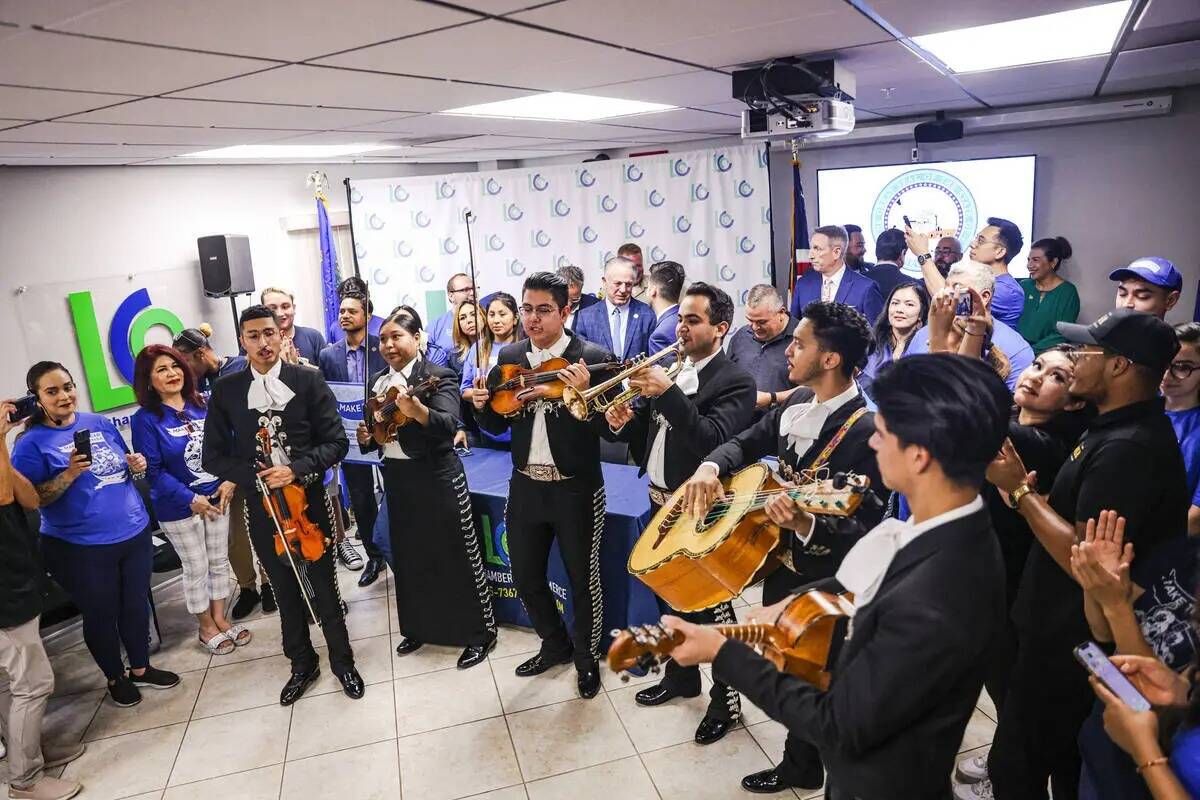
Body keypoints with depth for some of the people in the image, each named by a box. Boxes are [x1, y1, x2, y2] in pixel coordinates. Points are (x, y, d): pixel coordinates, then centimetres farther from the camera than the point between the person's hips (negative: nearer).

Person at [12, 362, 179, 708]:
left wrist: (136, 464, -6)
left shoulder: (99, 423, 4)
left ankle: (141, 668, 37)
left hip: (134, 533, 4)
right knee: (101, 615, 12)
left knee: (137, 605, 16)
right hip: (82, 548, -4)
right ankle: (115, 678, 34)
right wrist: (69, 475, -26)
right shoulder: (31, 443, -10)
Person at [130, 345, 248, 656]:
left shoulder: (201, 405, -1)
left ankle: (220, 618, 31)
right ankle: (206, 627, 27)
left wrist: (229, 480, -10)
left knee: (220, 561, 14)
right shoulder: (145, 420, -12)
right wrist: (190, 499, -18)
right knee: (197, 568, 9)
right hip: (179, 507, -4)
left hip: (217, 497, 4)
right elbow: (153, 470, -13)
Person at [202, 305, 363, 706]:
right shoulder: (225, 391, -1)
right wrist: (256, 477, -14)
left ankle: (342, 661, 32)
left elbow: (336, 442, -8)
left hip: (309, 501, -2)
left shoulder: (309, 381, -7)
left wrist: (296, 470, -21)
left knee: (324, 589, 11)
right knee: (286, 592, 17)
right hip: (261, 507, 2)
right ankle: (302, 664, 37)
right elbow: (214, 456, 1)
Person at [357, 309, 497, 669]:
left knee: (457, 557, 2)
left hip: (437, 478, -7)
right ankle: (420, 627, 36)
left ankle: (480, 633, 17)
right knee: (409, 558, 18)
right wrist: (366, 437, -6)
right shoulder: (378, 380, 9)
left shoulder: (438, 376, -13)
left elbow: (449, 425, -29)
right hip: (396, 479, 7)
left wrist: (418, 411, -47)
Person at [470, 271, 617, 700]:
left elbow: (609, 427, -17)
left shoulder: (593, 358, -12)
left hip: (576, 489, -4)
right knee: (525, 576, 17)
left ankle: (586, 658, 35)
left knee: (583, 578, 11)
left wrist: (584, 395, -34)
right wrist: (483, 407, -15)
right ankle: (556, 644, 41)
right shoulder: (509, 358, 3)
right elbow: (498, 426, 6)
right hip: (526, 486, 5)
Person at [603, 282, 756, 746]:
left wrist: (667, 393, -34)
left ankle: (726, 701, 24)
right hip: (661, 504, 8)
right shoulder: (669, 368, 7)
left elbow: (713, 439, -30)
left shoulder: (734, 382, -14)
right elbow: (648, 430, 8)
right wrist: (626, 423, -14)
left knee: (712, 607, 5)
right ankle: (681, 675, 43)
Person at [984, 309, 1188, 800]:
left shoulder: (1127, 449, -26)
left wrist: (1019, 488, -21)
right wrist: (1025, 488, -2)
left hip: (1068, 644, -10)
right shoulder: (1120, 427, 7)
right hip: (1065, 631, 10)